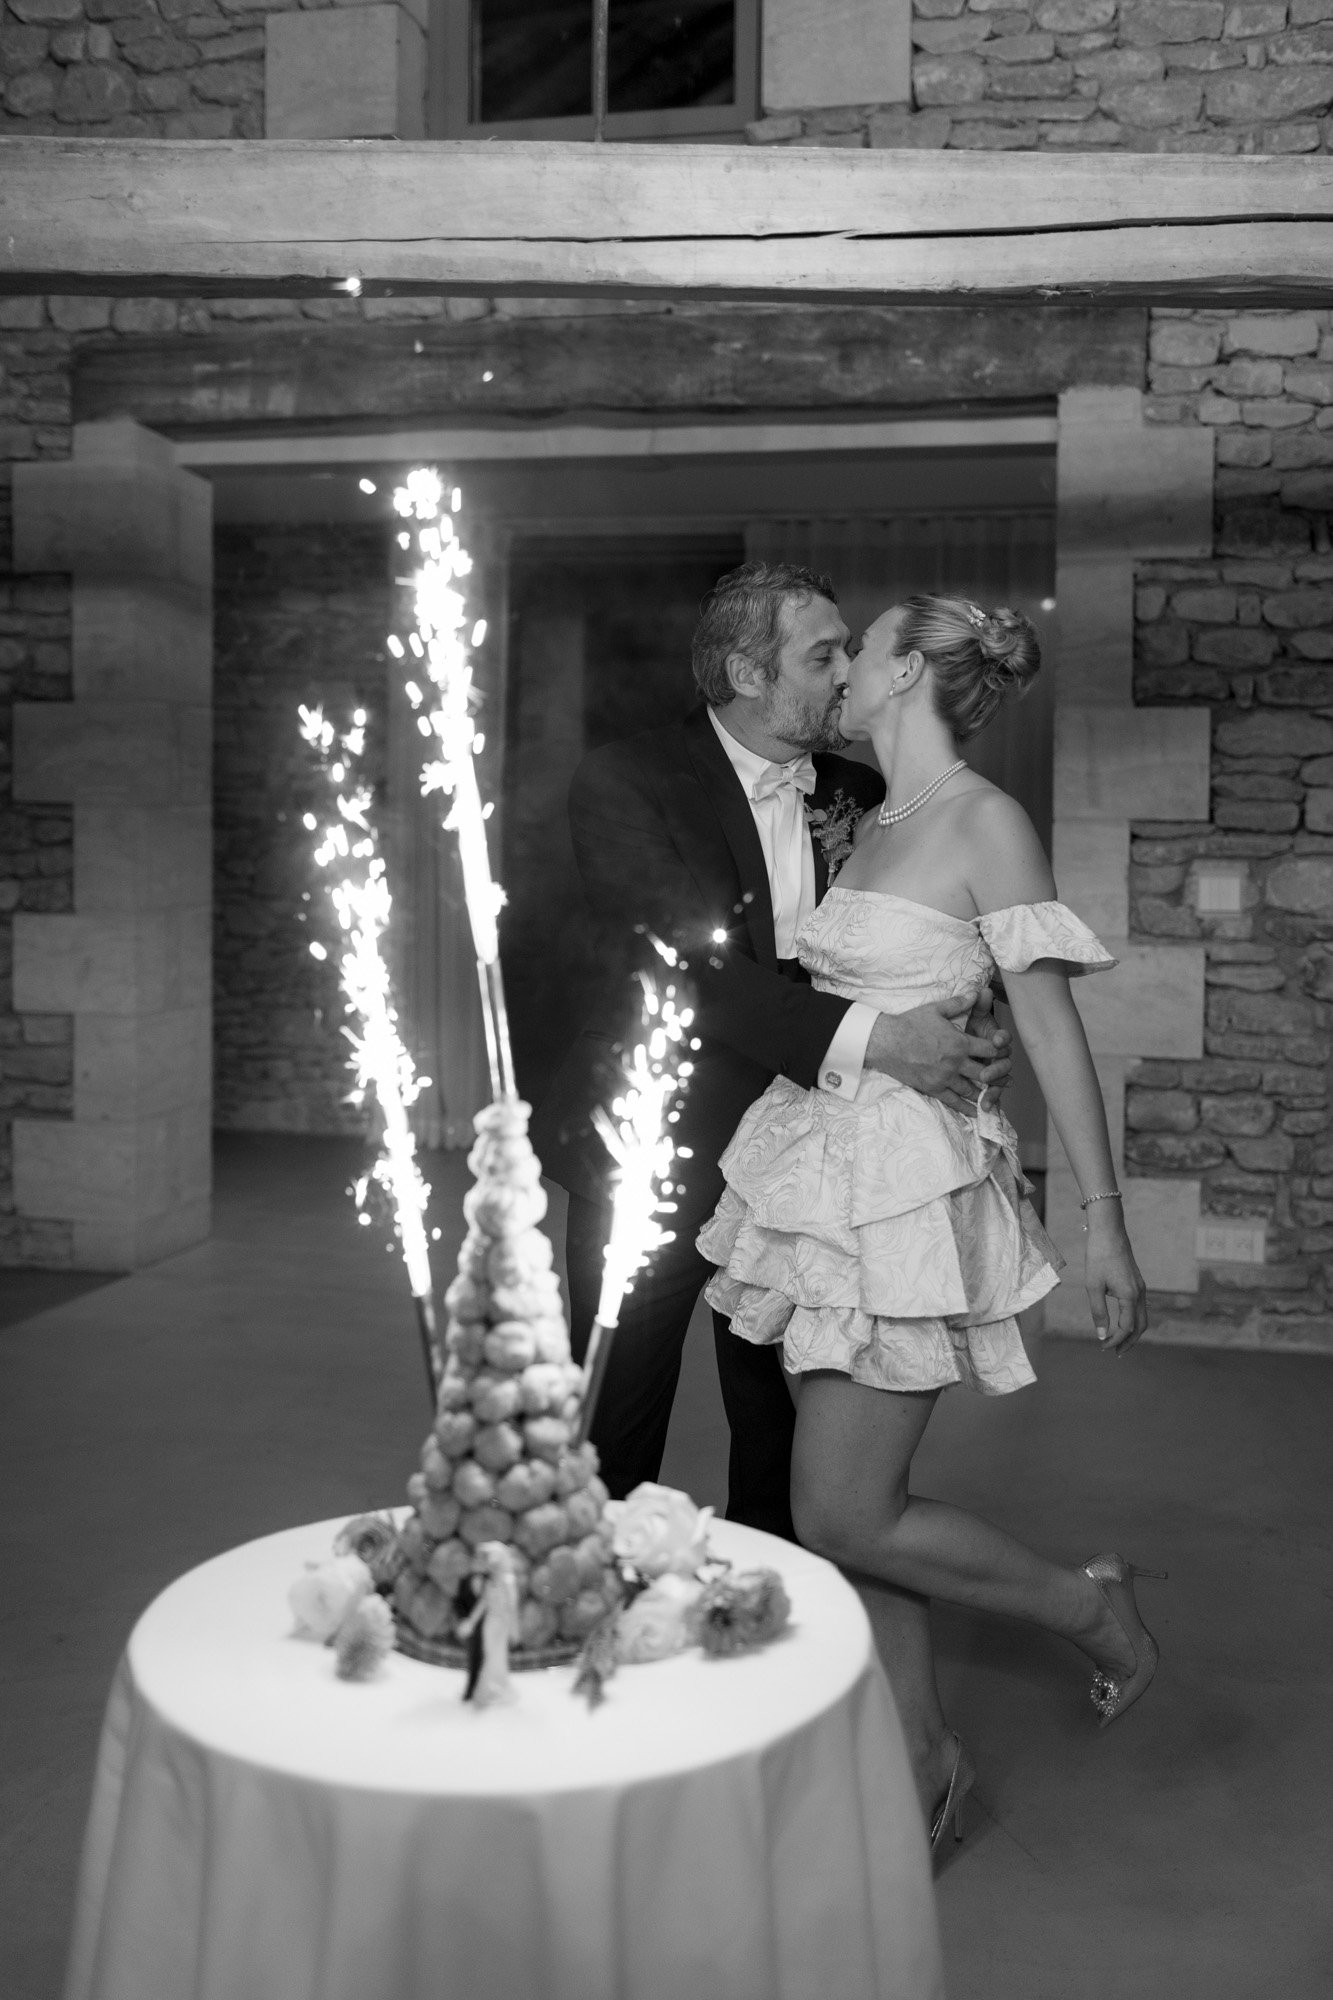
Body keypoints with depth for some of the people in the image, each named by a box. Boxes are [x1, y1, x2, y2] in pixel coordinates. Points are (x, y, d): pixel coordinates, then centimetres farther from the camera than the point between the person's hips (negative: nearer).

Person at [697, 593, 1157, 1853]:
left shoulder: (986, 823, -10)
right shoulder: (869, 826, 13)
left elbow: (1053, 1032, -12)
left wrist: (1106, 1224, -12)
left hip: (913, 1182, -8)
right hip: (825, 1171, 8)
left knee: (843, 1517, -3)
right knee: (859, 1499, 11)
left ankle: (1090, 1608, 19)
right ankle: (920, 1758, 28)